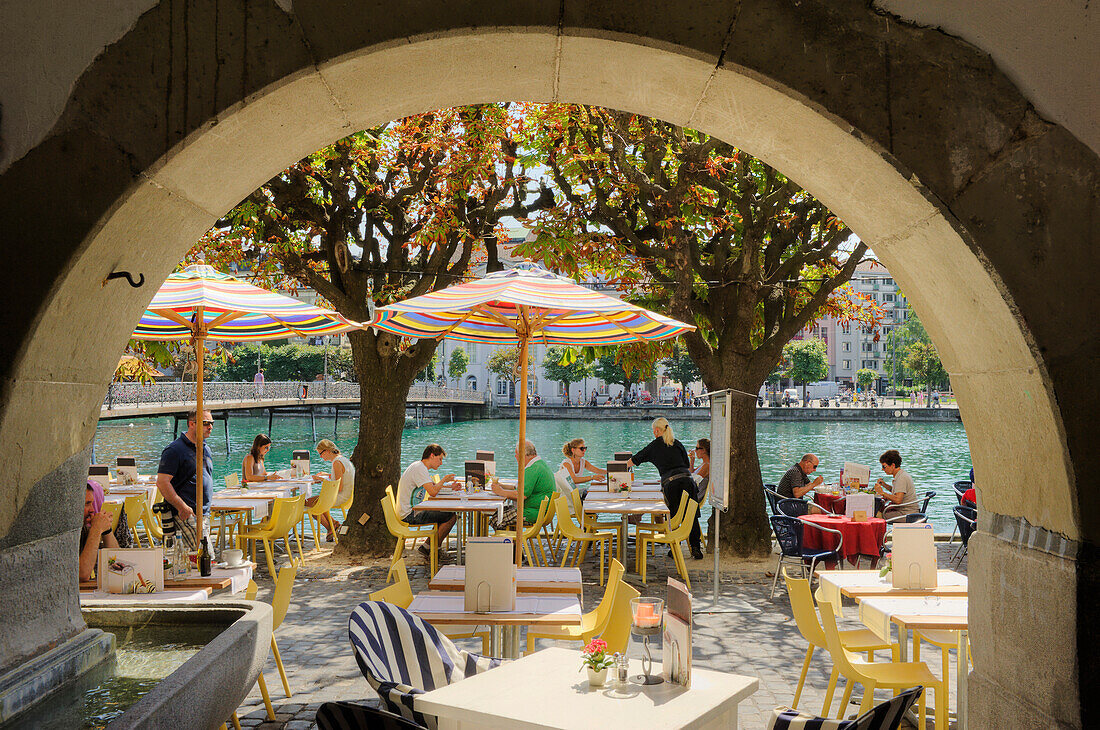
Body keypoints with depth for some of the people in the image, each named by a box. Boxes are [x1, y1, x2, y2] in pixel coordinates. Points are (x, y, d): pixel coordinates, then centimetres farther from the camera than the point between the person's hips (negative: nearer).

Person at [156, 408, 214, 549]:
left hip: (205, 515, 9)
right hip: (186, 516, -9)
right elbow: (162, 482, -16)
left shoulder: (206, 448, 17)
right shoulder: (175, 450, -9)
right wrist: (182, 507, -21)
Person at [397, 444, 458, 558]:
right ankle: (429, 548, -2)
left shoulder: (421, 467, 15)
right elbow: (433, 492, -25)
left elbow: (434, 485, 23)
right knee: (451, 516, -13)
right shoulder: (419, 468, -17)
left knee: (446, 512, 18)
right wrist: (444, 480, -7)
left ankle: (428, 546, 14)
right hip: (410, 515, -11)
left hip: (414, 511, 11)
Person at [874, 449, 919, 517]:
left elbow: (898, 500, -29)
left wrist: (882, 493, -19)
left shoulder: (901, 478, -19)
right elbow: (898, 491, 27)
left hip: (908, 513, -10)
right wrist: (885, 485, 14)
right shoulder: (902, 474, 11)